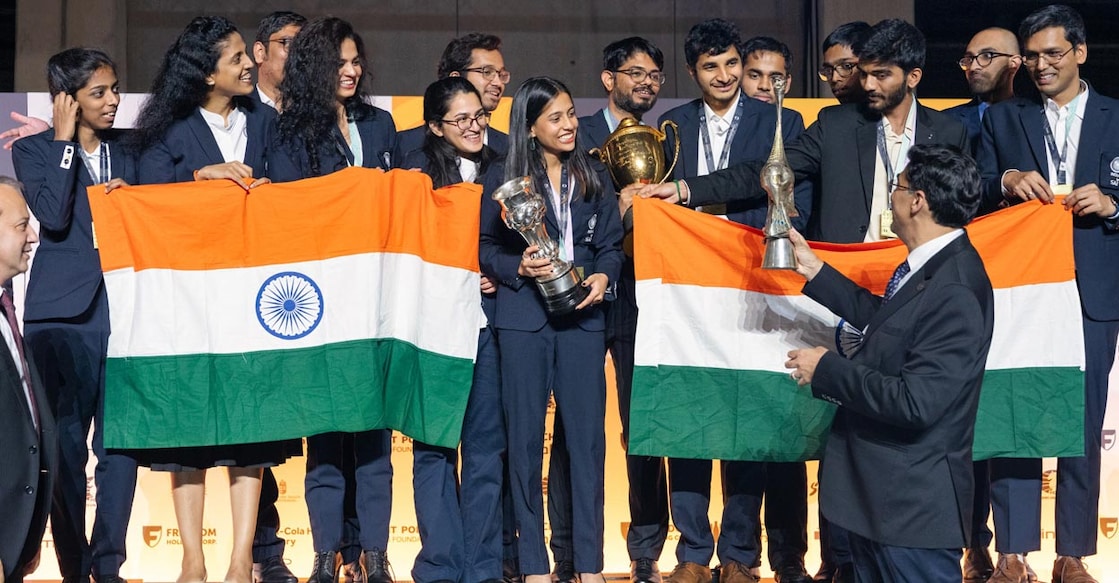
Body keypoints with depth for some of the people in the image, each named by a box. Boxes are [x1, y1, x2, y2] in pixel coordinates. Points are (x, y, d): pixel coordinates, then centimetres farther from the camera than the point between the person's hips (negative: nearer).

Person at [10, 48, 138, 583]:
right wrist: (65, 142, -9)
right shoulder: (34, 150, 3)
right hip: (63, 315, -3)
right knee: (65, 446, 2)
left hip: (121, 312, 3)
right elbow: (53, 216, -14)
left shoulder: (126, 152, 15)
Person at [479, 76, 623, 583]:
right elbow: (487, 250, 3)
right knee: (525, 434, 1)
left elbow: (611, 244, 11)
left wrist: (602, 276, -9)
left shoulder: (593, 178, 11)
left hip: (582, 316, 2)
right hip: (523, 317, -2)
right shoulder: (504, 180, 4)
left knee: (587, 432, -1)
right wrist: (519, 267, -16)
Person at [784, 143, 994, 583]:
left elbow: (916, 402, -30)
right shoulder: (929, 268, 4)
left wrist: (827, 368, -19)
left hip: (912, 507, -10)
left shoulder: (955, 292, -26)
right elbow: (881, 319, 20)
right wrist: (814, 271, 22)